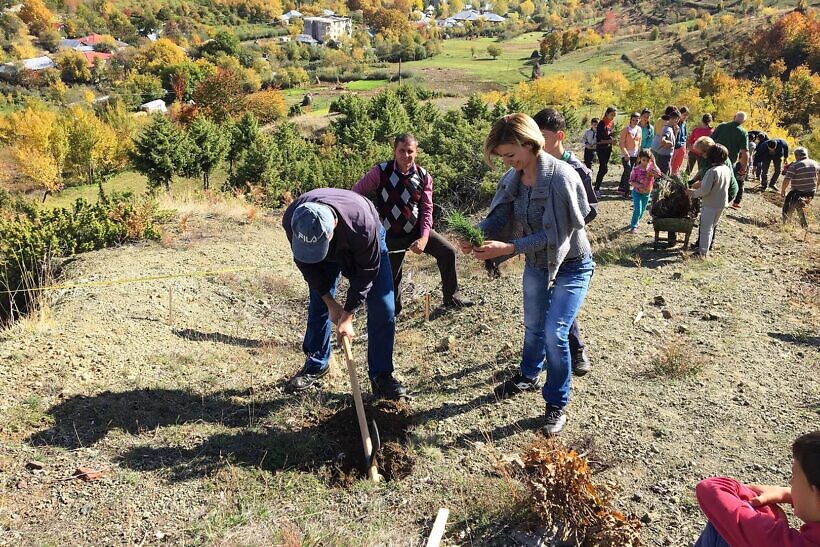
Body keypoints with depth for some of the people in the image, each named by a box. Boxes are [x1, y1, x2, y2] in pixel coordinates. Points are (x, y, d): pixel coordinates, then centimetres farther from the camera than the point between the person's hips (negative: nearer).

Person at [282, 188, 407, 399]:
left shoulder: (362, 223, -46)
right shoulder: (292, 220, -35)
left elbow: (365, 272, -29)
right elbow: (306, 264, -18)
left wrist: (347, 316, -24)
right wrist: (330, 302, -16)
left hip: (365, 247, -3)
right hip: (329, 255, 3)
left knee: (383, 309, -11)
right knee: (318, 305, 3)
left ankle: (381, 376, -1)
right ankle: (316, 365, 22)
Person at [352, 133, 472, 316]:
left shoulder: (424, 177, -5)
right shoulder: (380, 172, -13)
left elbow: (427, 210, -3)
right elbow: (355, 193, -4)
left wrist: (424, 238, -16)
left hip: (416, 230, 2)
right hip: (391, 235, -2)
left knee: (448, 251, -12)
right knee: (392, 276, 3)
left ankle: (451, 297, 6)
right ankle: (394, 310, 32)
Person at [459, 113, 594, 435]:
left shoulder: (561, 177, -28)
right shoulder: (514, 178, -7)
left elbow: (554, 234, -30)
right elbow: (498, 217, -8)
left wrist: (508, 248, -37)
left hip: (570, 266, -6)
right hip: (536, 264, 7)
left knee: (554, 333, -10)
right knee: (533, 327, 20)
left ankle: (557, 406, 8)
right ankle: (528, 377, 45)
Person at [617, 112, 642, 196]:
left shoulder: (639, 129, 7)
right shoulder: (626, 129, -9)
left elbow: (639, 143, 15)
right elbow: (621, 143, -12)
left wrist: (639, 154, 10)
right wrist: (626, 154, -21)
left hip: (634, 154, 6)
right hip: (626, 154, -6)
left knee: (627, 172, 12)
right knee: (628, 171, -14)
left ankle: (621, 188, 24)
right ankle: (626, 191, -12)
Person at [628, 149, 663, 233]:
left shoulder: (651, 167, -9)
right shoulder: (636, 169, -17)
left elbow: (659, 174, -22)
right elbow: (631, 181, -11)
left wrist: (654, 164, -29)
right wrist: (638, 185, -29)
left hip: (647, 193, 4)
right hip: (637, 192, -4)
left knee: (642, 211, 18)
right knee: (637, 210, -12)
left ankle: (635, 222, 41)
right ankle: (633, 226, 3)